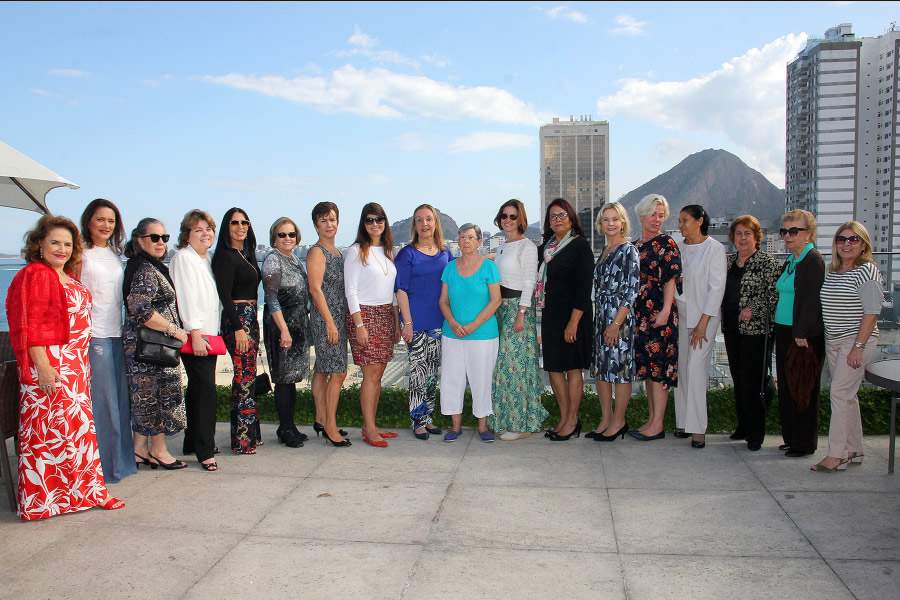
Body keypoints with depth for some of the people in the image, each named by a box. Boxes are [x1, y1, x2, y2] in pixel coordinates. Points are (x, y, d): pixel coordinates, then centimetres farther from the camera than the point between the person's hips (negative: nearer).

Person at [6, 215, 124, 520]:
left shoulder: (69, 277, 16)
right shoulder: (33, 275, -9)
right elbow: (28, 324, -15)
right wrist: (42, 365, -21)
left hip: (75, 364, 9)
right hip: (49, 364, -9)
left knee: (78, 425, 12)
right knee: (50, 429, -4)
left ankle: (84, 490, 21)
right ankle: (42, 500, 6)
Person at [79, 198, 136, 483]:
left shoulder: (115, 255, 16)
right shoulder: (82, 254, -5)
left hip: (116, 332, 7)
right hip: (94, 334, -7)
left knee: (121, 398, 10)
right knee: (102, 401, -4)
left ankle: (121, 459, 21)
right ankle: (105, 466, 7)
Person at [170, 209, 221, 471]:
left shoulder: (206, 259, 18)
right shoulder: (183, 258, -8)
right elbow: (187, 297, -15)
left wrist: (212, 333, 17)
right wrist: (196, 333, -20)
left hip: (209, 334, 9)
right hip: (194, 335, -9)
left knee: (198, 390, 14)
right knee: (206, 390, -11)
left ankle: (193, 442, 24)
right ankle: (205, 451, -6)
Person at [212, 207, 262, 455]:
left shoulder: (247, 254, 16)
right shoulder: (225, 256, -10)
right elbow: (224, 295, -15)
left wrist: (253, 326, 16)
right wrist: (238, 328, -20)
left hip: (251, 317, 9)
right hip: (236, 319, -9)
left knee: (249, 376, 12)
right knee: (244, 377, -7)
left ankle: (250, 433, 20)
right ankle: (242, 440, -1)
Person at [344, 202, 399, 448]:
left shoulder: (388, 251, 14)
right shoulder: (356, 251, -5)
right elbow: (350, 290, -10)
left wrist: (396, 322, 14)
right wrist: (359, 324, -16)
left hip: (386, 315, 7)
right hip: (364, 314, -6)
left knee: (378, 375, 7)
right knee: (371, 375, -8)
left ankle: (370, 426, 14)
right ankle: (369, 430, -1)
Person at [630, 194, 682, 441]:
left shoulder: (667, 244, -5)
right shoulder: (635, 246, 15)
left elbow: (671, 279, -12)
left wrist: (666, 310, -21)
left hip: (659, 313, -7)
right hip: (640, 314, 7)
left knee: (659, 367, -5)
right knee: (646, 367, 11)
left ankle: (657, 425, 1)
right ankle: (651, 419, 20)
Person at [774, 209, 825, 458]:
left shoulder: (813, 260, -12)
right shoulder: (790, 261, 15)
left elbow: (811, 300, -18)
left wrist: (802, 334, -22)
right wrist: (778, 330, 15)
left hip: (804, 336, -9)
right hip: (784, 332, 9)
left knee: (803, 389, 0)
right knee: (786, 388, 13)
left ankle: (804, 443, 10)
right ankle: (791, 438, 24)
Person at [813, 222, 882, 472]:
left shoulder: (867, 271, -10)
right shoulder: (832, 272, 12)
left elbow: (871, 313, -15)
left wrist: (858, 347, -19)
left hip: (856, 341, -8)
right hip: (833, 341, 8)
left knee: (840, 394, -11)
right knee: (847, 395, 12)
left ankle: (836, 455, -6)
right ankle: (854, 450, 22)